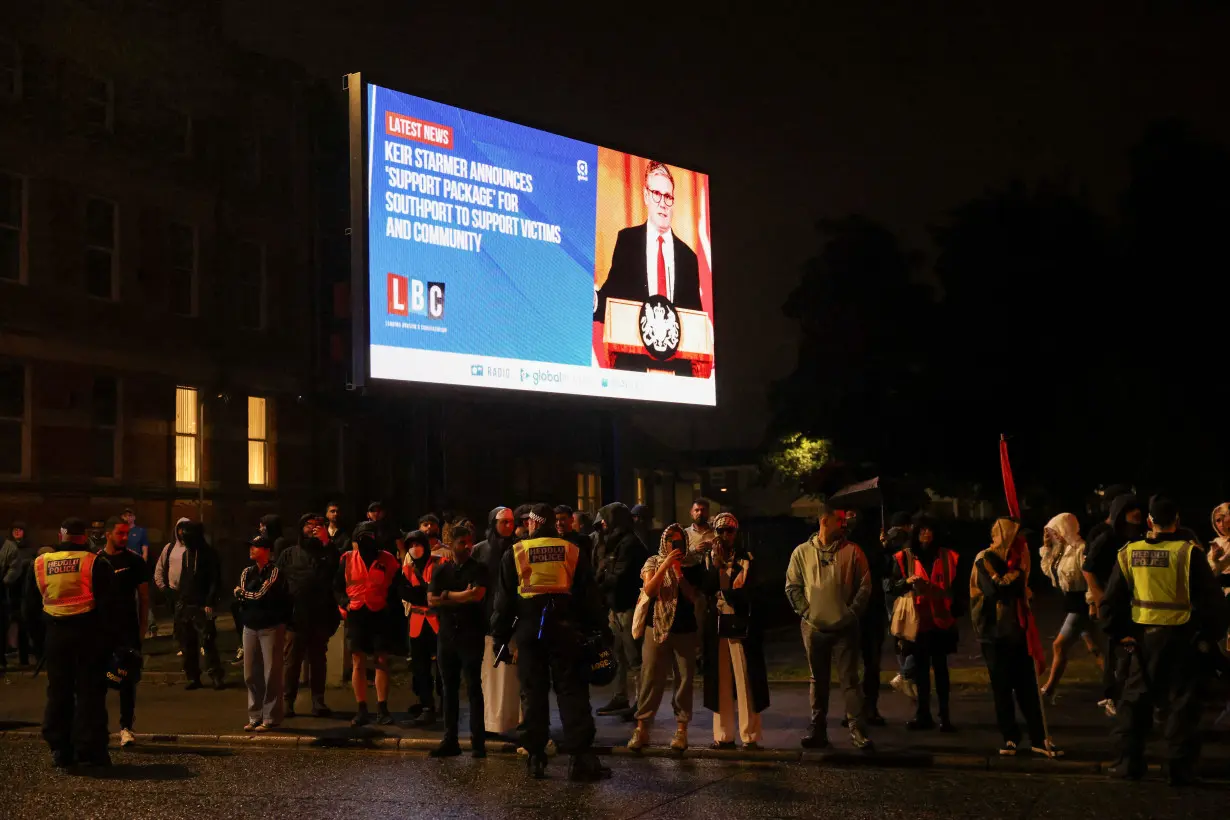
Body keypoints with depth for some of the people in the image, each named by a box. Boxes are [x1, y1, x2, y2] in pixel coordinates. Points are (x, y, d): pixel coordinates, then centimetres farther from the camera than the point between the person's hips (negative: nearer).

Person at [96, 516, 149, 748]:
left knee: (128, 680, -2)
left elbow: (144, 596, 5)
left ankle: (126, 727, 3)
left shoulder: (135, 561, 2)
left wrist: (142, 627, 0)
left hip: (128, 630, -1)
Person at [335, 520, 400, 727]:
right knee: (358, 663, 2)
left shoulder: (387, 560, 1)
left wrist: (390, 604, -4)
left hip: (380, 616, -1)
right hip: (356, 615, 1)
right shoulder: (348, 559, 4)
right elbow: (337, 586, 11)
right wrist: (344, 603, -4)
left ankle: (382, 710, 4)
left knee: (382, 662, 0)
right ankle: (362, 711, 7)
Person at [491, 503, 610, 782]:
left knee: (533, 693, 6)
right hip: (566, 630, 0)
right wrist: (599, 630, 10)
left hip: (529, 630, 0)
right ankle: (580, 757, -7)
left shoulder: (515, 553, 3)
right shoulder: (573, 552, 6)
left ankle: (536, 758, 6)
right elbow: (589, 597, 6)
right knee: (571, 691, 0)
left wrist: (500, 637, 8)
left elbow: (504, 600, 4)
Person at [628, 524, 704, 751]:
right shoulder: (653, 562, 3)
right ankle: (641, 728, 1)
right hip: (657, 627, 0)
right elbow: (648, 590, -11)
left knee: (684, 680, 1)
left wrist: (679, 571, -14)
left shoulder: (691, 565, 3)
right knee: (650, 678, -2)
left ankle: (681, 729, 7)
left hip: (686, 629, 1)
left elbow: (694, 597, -5)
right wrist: (665, 565, -17)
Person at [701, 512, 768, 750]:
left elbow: (748, 591, -4)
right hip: (716, 625, 2)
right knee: (720, 682, 5)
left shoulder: (747, 559, 2)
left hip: (741, 624, -2)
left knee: (745, 681, -4)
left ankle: (750, 736, 1)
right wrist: (717, 565, -12)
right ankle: (724, 735, 13)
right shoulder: (708, 559, 9)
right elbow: (705, 589, -5)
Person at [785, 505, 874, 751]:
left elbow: (864, 586, 1)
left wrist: (851, 613, -7)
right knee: (818, 680, 10)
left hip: (845, 627, -1)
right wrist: (805, 611, -6)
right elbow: (792, 587, 4)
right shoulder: (802, 552, 2)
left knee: (850, 679, -2)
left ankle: (856, 729, 0)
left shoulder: (852, 551, 0)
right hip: (814, 628, 1)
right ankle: (818, 729, 16)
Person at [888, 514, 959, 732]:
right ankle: (923, 714, 13)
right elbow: (892, 587, -3)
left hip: (940, 620, 0)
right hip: (916, 620, 0)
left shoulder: (947, 556, 5)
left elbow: (956, 587, 10)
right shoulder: (904, 557, 1)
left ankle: (945, 715, 3)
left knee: (940, 667, 0)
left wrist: (955, 614, 1)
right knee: (921, 667, 7)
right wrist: (907, 581, -22)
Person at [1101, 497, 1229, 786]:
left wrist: (1119, 633, 13)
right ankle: (1180, 769, 7)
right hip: (1181, 638, -3)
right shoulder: (1188, 553, -13)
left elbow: (1110, 601, 4)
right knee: (1182, 703, 6)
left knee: (1136, 699, 14)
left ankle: (1129, 762, 15)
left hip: (1143, 637, 3)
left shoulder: (1129, 553, -1)